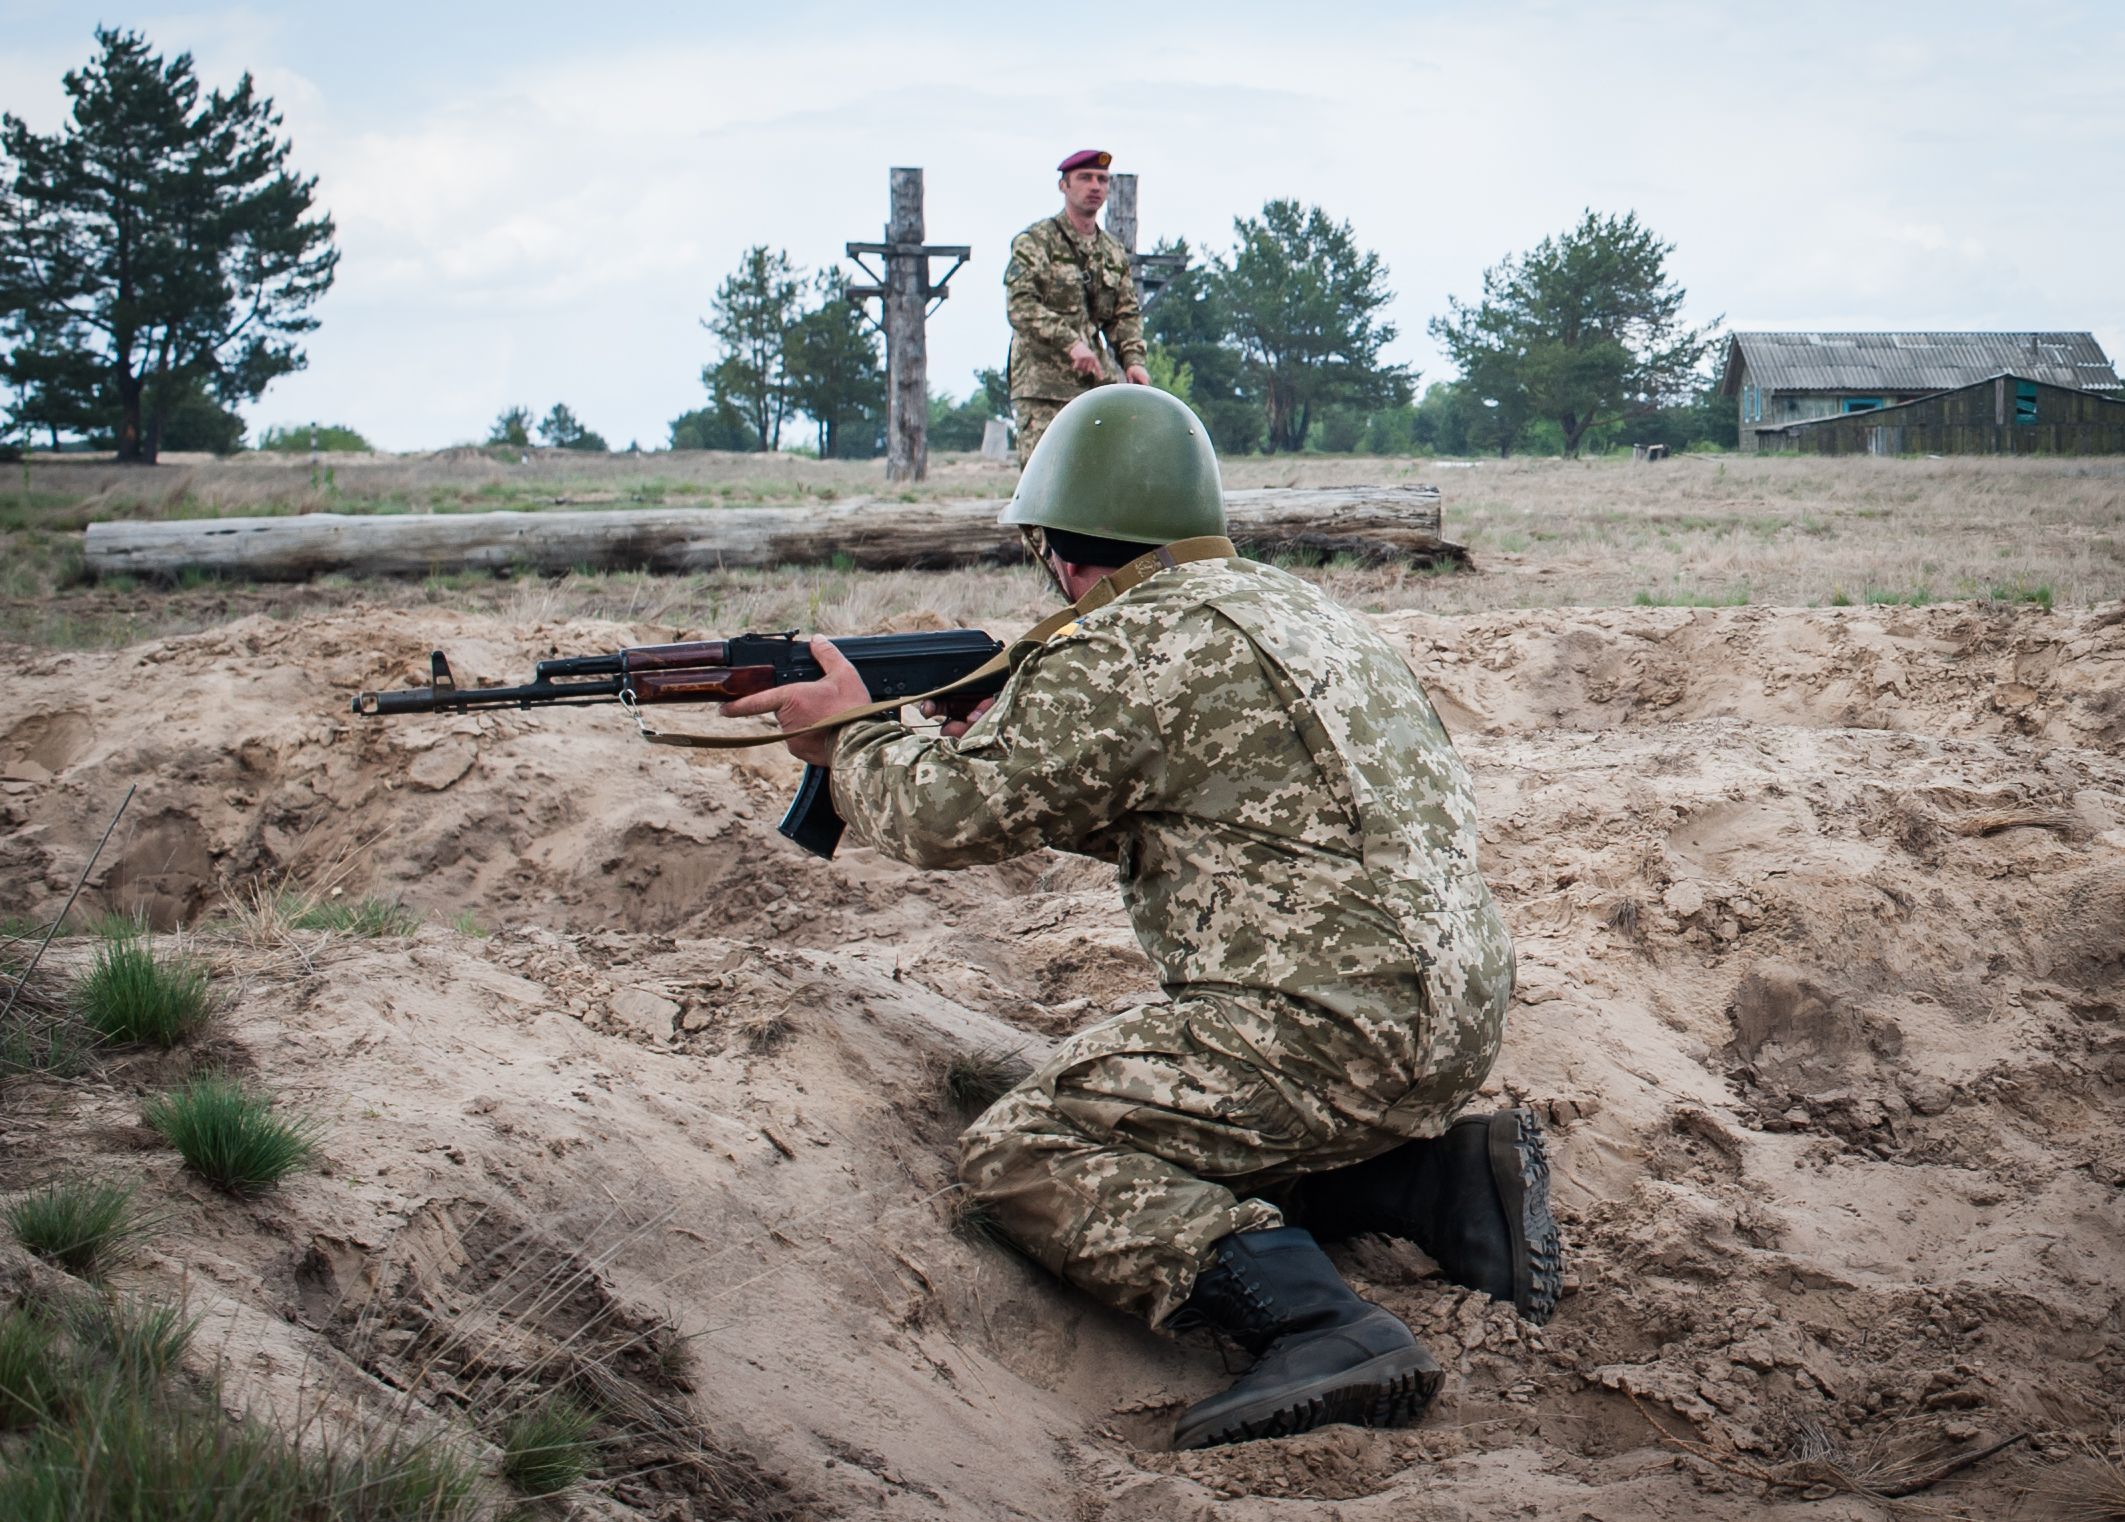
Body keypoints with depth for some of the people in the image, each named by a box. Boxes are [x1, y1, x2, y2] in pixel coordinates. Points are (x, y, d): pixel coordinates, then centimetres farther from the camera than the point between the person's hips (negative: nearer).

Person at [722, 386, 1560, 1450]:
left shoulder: (1122, 652, -10)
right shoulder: (1281, 604, 20)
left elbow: (945, 814, -6)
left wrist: (851, 734, 13)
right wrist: (1005, 744, 22)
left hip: (1332, 1029, -9)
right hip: (1456, 1017, 10)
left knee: (1020, 1152, -8)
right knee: (1195, 1127, 26)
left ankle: (1318, 1328, -25)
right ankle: (1452, 1175, 10)